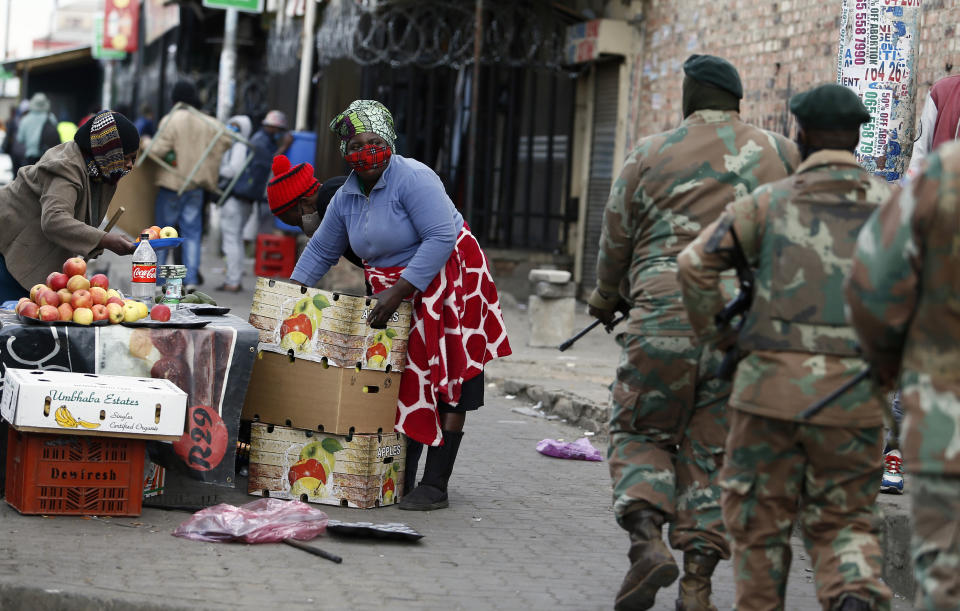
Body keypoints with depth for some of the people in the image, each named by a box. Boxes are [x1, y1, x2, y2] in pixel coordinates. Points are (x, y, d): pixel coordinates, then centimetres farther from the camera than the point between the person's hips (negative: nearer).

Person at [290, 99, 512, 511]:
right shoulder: (346, 196, 6)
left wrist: (398, 292, -28)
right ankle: (400, 478, 15)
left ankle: (435, 485, -6)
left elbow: (441, 238, -26)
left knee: (445, 385, -8)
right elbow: (321, 250, 18)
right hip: (393, 290, 7)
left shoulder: (413, 179, -19)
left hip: (446, 281, -7)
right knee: (401, 384, 7)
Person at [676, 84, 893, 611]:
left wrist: (718, 337, 9)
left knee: (761, 517, 13)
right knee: (844, 521, 11)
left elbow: (695, 264, -3)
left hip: (773, 385, -1)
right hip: (855, 395, 1)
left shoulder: (770, 202, 3)